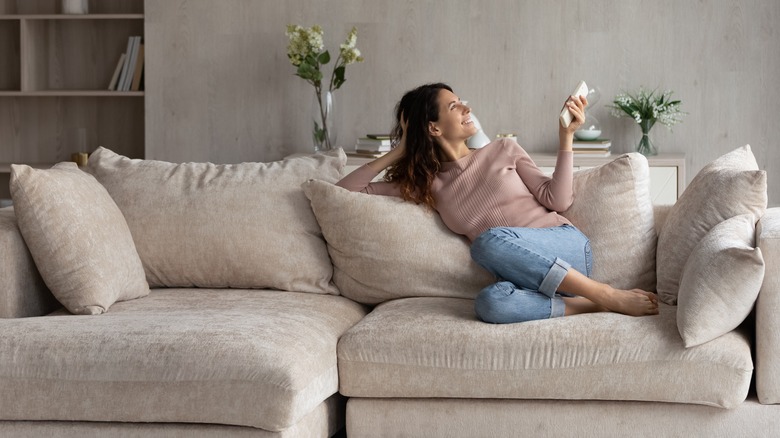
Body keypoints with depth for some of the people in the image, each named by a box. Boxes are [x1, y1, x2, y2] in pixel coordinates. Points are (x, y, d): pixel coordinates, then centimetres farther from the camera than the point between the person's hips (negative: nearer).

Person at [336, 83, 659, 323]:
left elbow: (557, 200, 2)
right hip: (528, 276, 0)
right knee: (490, 303, -38)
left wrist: (566, 137, -5)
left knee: (490, 240, -35)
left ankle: (607, 295, -26)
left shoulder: (504, 150, 13)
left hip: (566, 248, 0)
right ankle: (590, 305, -24)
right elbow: (345, 190, 13)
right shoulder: (426, 184, 15)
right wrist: (399, 152, 11)